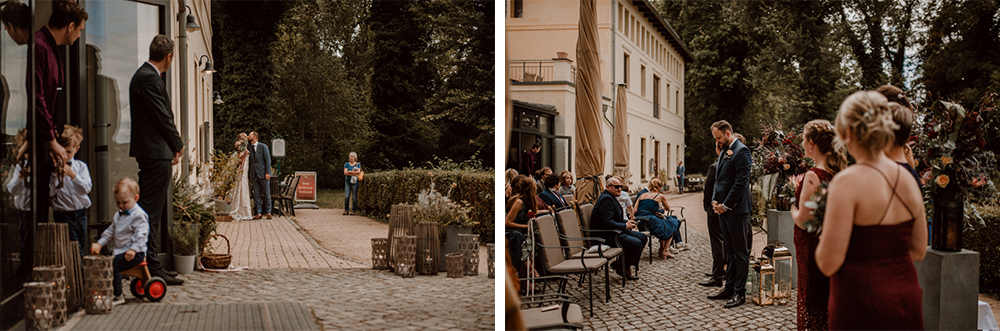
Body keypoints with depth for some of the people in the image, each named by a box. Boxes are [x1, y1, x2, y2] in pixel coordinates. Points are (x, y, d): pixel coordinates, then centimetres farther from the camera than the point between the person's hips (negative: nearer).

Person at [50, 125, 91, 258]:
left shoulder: (81, 166, 5)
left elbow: (87, 188, -6)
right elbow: (50, 192, -8)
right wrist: (55, 174, -17)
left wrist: (73, 175, -17)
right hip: (63, 214, -3)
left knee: (82, 248, 12)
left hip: (80, 213, 4)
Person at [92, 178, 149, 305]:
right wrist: (99, 243, 15)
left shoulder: (139, 215, -11)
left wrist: (133, 249, -30)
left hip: (135, 253, -9)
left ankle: (117, 295, -17)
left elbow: (140, 234, -20)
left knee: (113, 265, -25)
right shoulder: (118, 215, 19)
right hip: (119, 251, 9)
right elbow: (110, 231, 26)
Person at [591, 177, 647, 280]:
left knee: (642, 237, 6)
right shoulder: (606, 199, -19)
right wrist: (625, 226, -16)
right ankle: (621, 267, 0)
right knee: (636, 243, -22)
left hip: (616, 232, 11)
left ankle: (629, 267, 6)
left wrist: (627, 222, 5)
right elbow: (607, 223, -28)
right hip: (606, 236, -11)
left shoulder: (612, 198, 16)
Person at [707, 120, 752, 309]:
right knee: (730, 252, 15)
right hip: (724, 210, 9)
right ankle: (729, 289, 22)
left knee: (740, 252, -2)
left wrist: (726, 205, -15)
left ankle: (740, 293, 3)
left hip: (736, 210, -9)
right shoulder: (723, 152, 17)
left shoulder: (741, 151, -11)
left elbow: (741, 181, -17)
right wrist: (715, 200, 5)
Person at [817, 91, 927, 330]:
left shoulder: (848, 182, -17)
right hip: (907, 299, 7)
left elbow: (829, 264, -18)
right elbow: (918, 251, 13)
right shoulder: (907, 179, 3)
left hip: (863, 306, -6)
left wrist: (823, 236, 2)